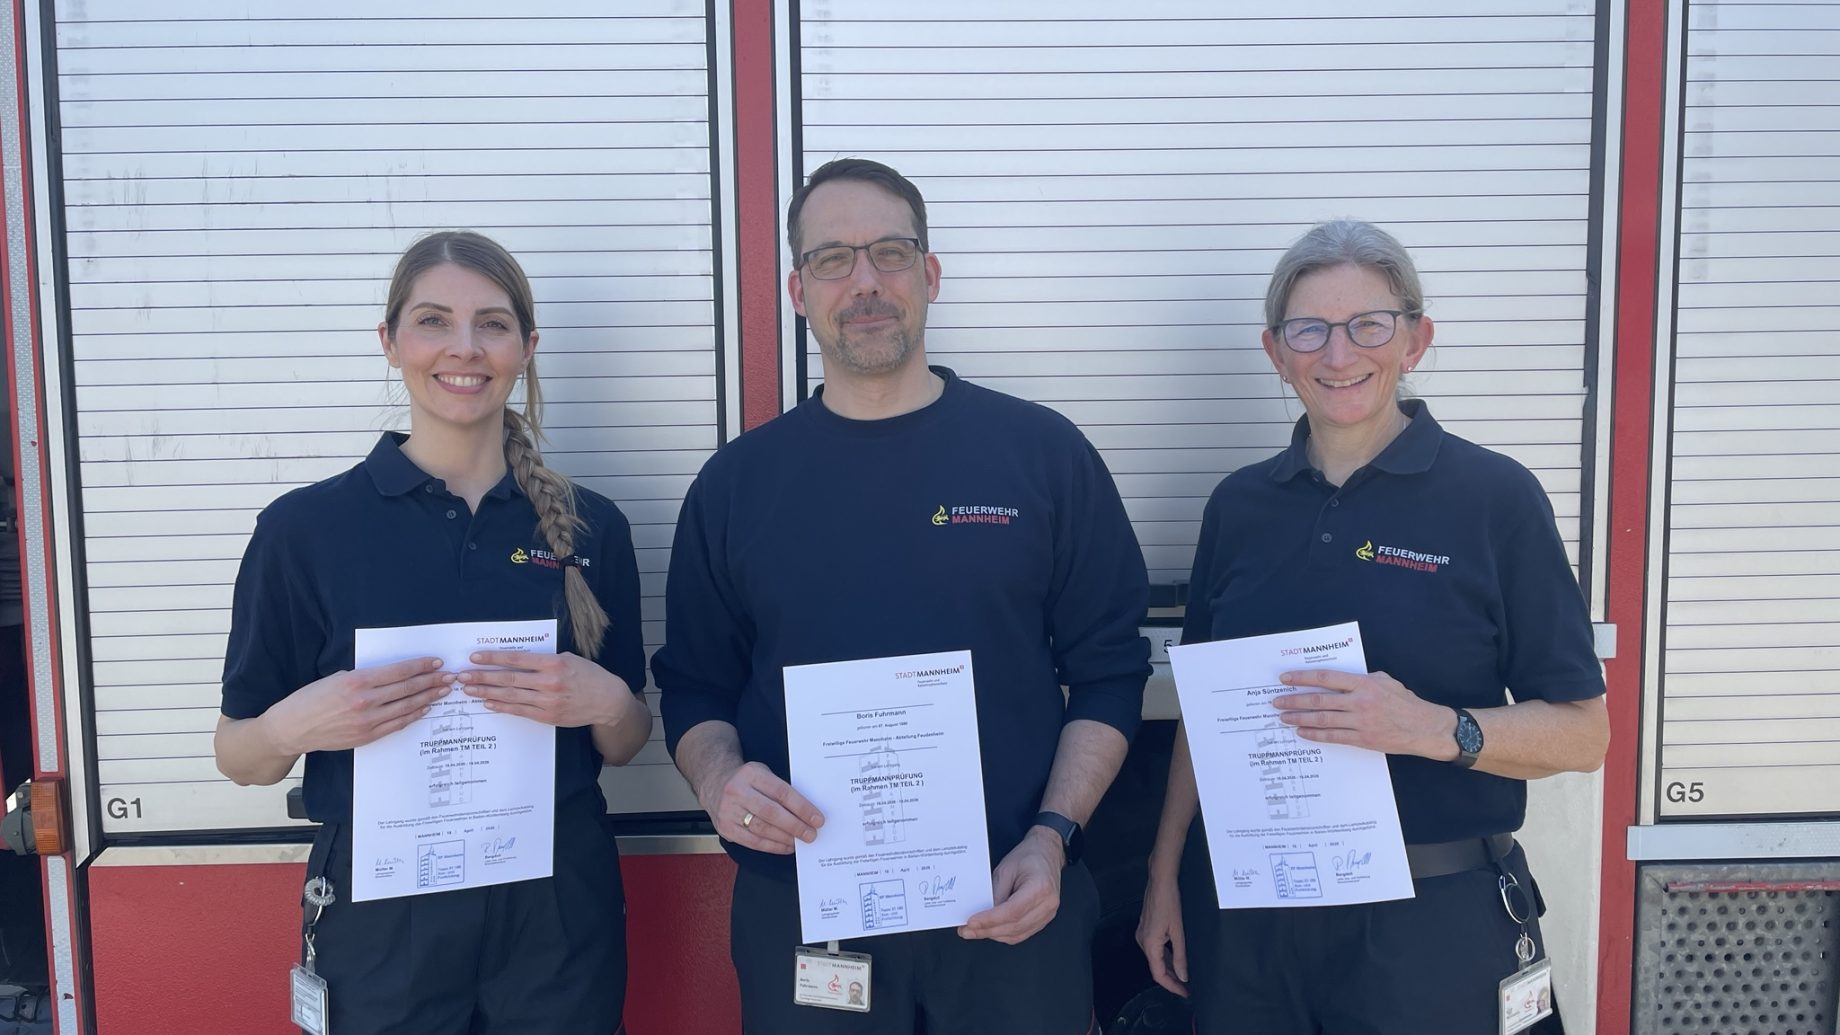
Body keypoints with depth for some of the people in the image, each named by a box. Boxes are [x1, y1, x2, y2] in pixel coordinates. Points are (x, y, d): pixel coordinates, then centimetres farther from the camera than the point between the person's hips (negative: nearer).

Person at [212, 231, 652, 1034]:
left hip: (558, 905, 2)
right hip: (380, 913, -2)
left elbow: (624, 744, 7)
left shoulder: (590, 527, 0)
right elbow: (237, 755, 0)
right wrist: (296, 725, -22)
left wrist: (606, 703, -15)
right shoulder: (306, 526, -7)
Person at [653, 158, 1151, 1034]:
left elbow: (1107, 673, 0)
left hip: (1011, 908, -1)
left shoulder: (1044, 453, -1)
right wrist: (719, 780, -12)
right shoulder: (736, 482, 4)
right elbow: (694, 688, 8)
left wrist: (1052, 836, -10)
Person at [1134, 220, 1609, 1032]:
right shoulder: (1239, 506, 4)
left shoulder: (1494, 497, -8)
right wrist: (1164, 878, 8)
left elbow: (1582, 733, -8)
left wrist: (1438, 728, -24)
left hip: (1426, 921, -3)